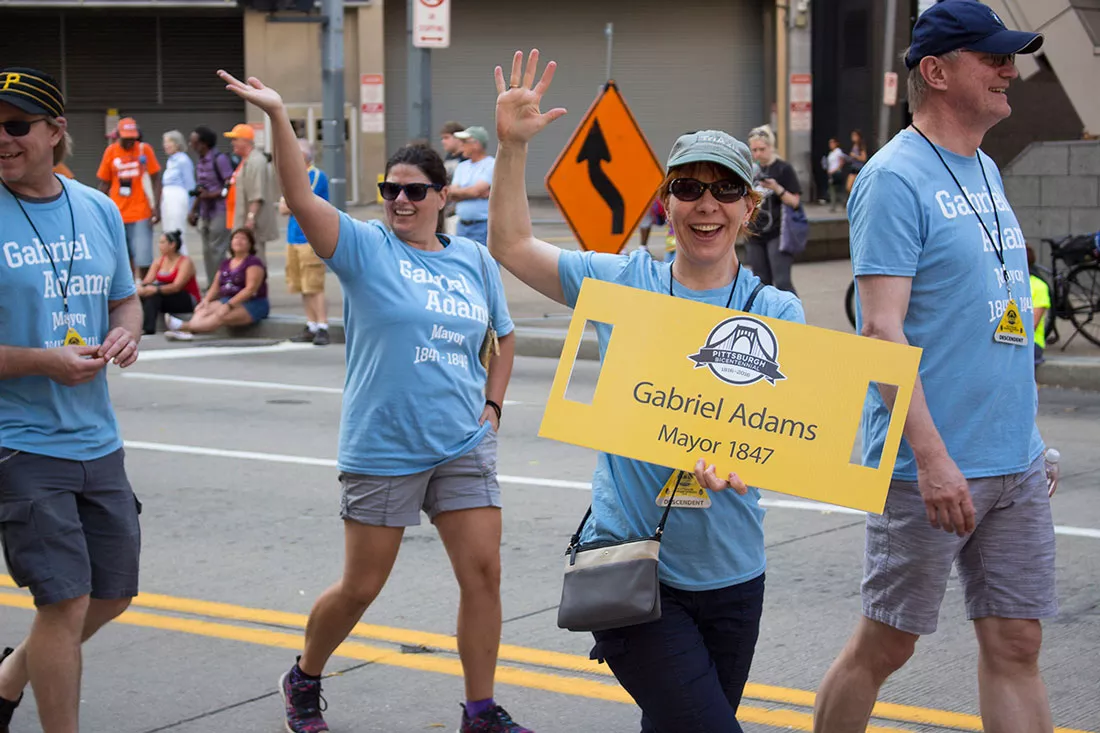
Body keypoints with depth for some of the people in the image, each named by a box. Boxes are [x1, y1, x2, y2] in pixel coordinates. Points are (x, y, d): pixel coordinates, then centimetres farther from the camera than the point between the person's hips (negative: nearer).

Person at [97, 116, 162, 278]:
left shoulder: (144, 149, -1)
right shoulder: (111, 151, 3)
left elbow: (155, 180, 1)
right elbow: (104, 184, 9)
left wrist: (156, 207, -8)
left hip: (141, 214, -2)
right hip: (117, 214, 2)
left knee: (143, 259, -8)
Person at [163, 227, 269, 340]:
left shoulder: (254, 263, -5)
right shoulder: (226, 263, 18)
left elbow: (251, 289, -17)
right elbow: (216, 287, 15)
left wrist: (229, 305, -25)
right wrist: (206, 300, -7)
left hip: (251, 305, -7)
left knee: (222, 316, -33)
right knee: (204, 310, -22)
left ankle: (184, 325, -50)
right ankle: (186, 332, -50)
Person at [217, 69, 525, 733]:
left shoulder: (475, 261, 7)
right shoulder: (366, 248, -5)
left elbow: (504, 337, 21)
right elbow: (301, 198, -20)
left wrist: (493, 405, 9)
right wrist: (278, 115, -30)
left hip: (464, 447, 3)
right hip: (381, 449, -3)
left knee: (484, 572, -2)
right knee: (361, 587, 5)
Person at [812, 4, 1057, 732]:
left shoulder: (986, 172, 13)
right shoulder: (897, 178, -12)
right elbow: (882, 329, -18)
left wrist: (1026, 439, 18)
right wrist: (932, 456, -24)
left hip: (1015, 465, 8)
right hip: (931, 467, -7)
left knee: (1016, 645, 8)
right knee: (885, 644, 4)